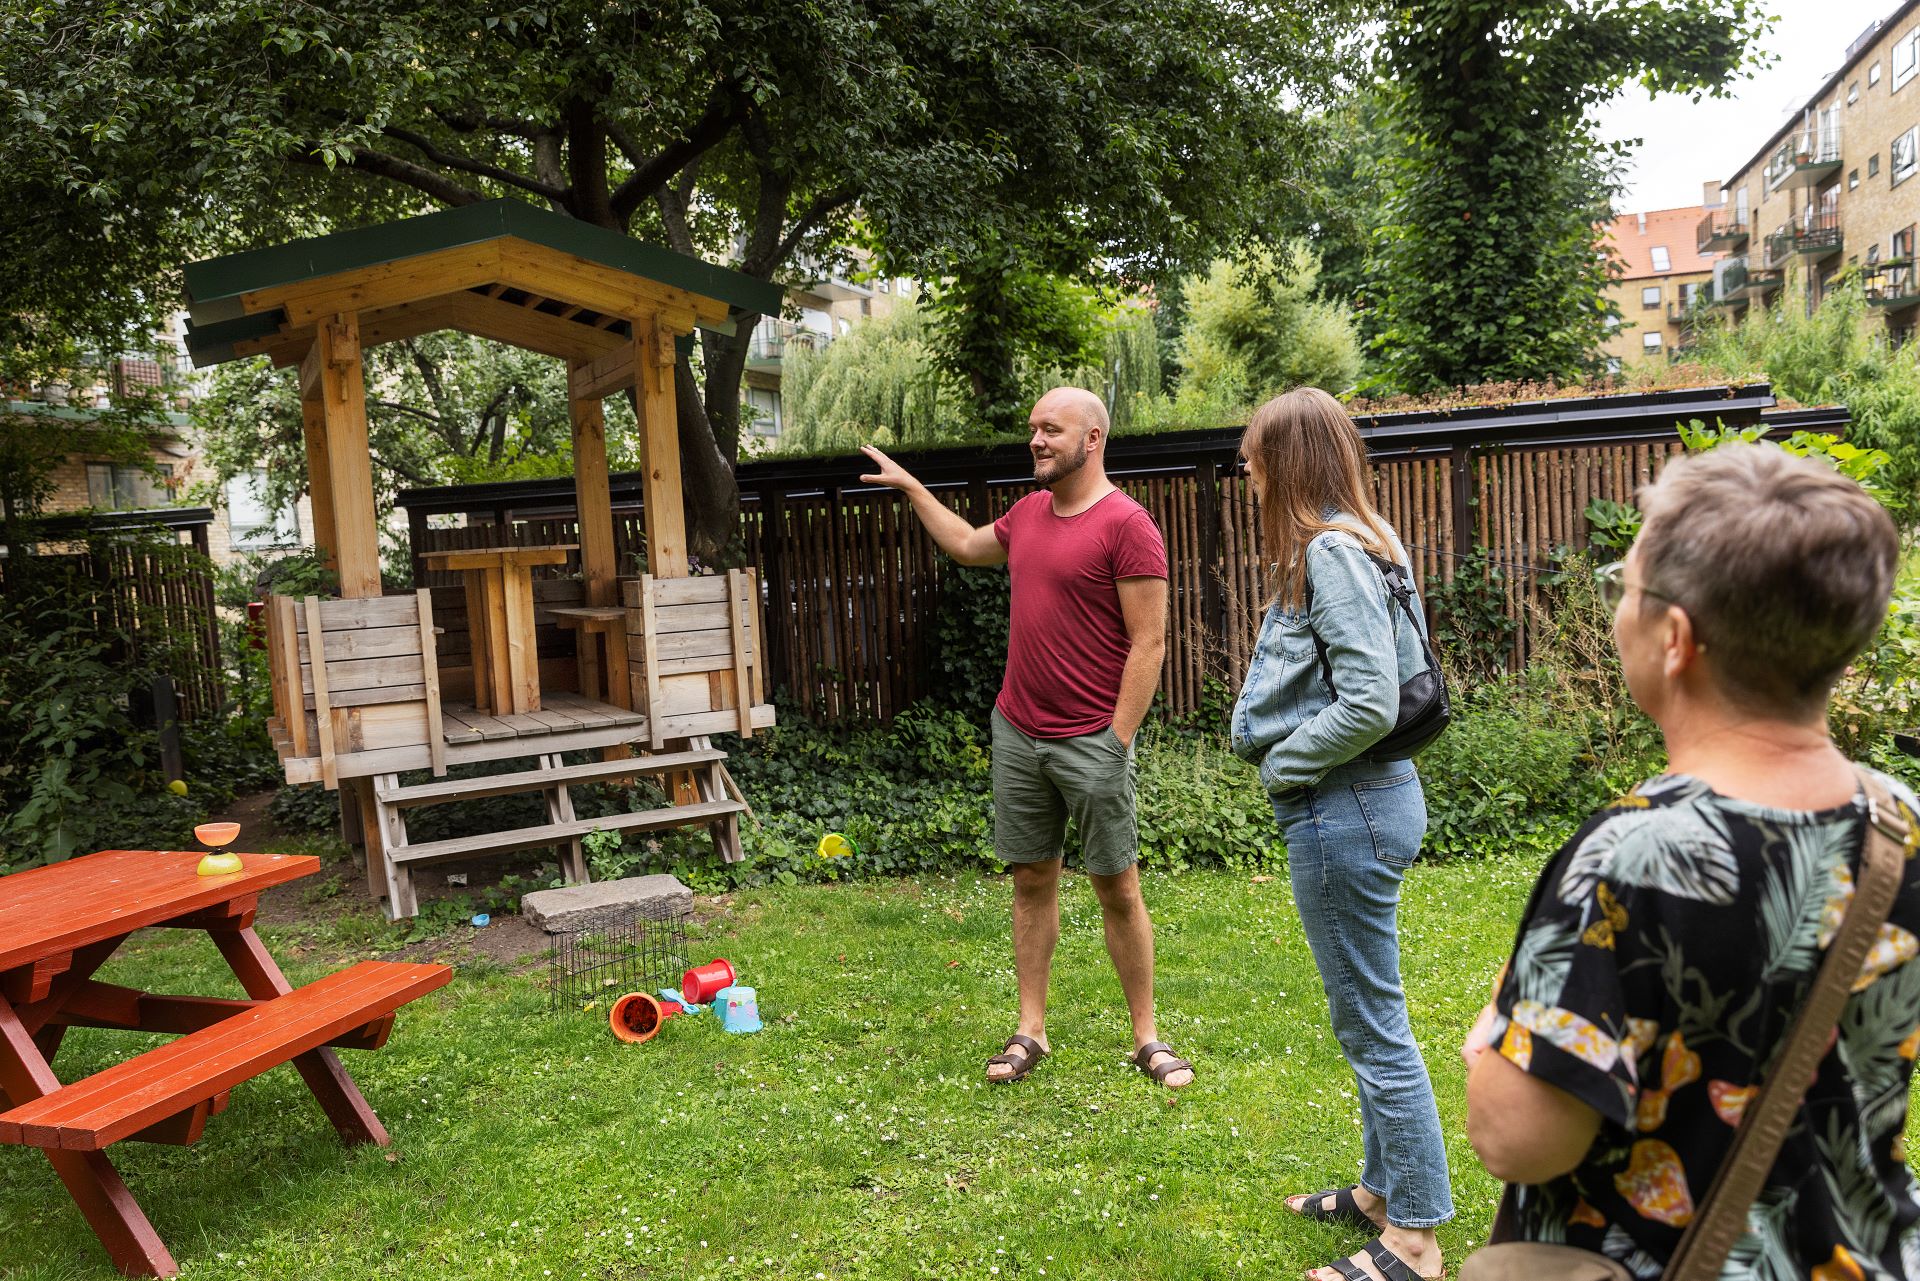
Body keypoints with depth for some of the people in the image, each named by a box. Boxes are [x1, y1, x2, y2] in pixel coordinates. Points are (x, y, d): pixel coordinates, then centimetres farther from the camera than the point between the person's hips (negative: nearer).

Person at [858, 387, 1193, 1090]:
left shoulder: (1127, 525, -12)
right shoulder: (1030, 511, 10)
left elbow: (1149, 642, -14)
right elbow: (968, 545, 32)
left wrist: (1116, 741, -17)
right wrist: (909, 486, 33)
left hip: (1092, 741, -6)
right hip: (1017, 733, 7)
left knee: (1117, 887, 3)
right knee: (1031, 879, 12)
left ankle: (1148, 1038, 17)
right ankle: (1030, 1032, 22)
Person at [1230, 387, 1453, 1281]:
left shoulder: (1332, 552, -18)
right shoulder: (1357, 543, 13)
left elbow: (1371, 702, -26)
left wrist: (1281, 766, -13)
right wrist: (1288, 759, 10)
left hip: (1344, 812, -10)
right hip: (1363, 802, 10)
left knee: (1373, 1025, 1)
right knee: (1367, 1017, 20)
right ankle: (1382, 1191, 36)